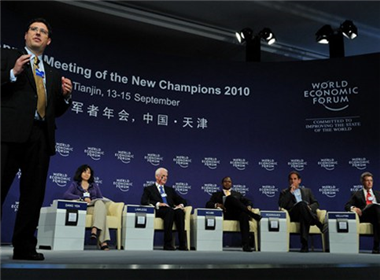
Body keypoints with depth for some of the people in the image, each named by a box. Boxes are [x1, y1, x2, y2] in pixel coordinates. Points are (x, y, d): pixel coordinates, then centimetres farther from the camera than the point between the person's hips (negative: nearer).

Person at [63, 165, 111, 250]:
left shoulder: (94, 185, 29)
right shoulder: (75, 184, 18)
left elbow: (101, 199, 17)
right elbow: (66, 195, -3)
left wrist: (94, 201, -9)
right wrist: (83, 198, -15)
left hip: (96, 208, 3)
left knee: (100, 203, -36)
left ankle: (95, 230, -52)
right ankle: (103, 242, -47)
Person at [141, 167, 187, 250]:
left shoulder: (170, 190, 31)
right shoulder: (149, 189, 18)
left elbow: (183, 200, 24)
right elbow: (143, 201, -1)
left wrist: (181, 205, -1)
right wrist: (158, 204, -16)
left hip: (171, 211, 4)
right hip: (158, 212, -3)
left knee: (180, 212, -32)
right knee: (169, 210, -37)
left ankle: (182, 245, -34)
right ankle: (167, 244, -35)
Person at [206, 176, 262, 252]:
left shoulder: (237, 194, 32)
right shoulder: (216, 194, 26)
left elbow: (248, 201, 18)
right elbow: (208, 204, 11)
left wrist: (249, 206, -7)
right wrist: (216, 205, -11)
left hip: (237, 214, 2)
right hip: (225, 214, -2)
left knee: (244, 215, -36)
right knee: (230, 198, -29)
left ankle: (246, 245, -42)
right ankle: (254, 216, -34)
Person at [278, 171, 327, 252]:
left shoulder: (307, 191, 30)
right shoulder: (284, 192, 23)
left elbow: (316, 203, 19)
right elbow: (281, 205, 3)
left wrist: (310, 208, -5)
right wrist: (290, 192, 1)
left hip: (304, 215, 2)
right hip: (292, 215, -2)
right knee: (302, 203, -36)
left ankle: (304, 244, -48)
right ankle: (320, 225, -44)